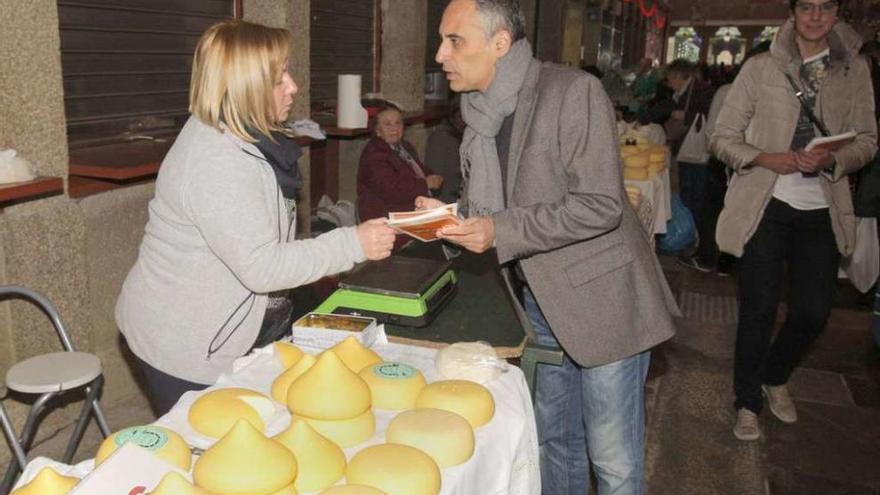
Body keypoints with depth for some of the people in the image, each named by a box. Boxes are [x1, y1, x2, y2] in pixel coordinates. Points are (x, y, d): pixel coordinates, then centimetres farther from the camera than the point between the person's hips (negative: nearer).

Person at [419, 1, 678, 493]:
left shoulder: (575, 92, -18)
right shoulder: (482, 110, 5)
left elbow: (600, 206, -23)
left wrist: (501, 232, -25)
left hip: (601, 298, -7)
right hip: (542, 298, 7)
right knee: (554, 438, 21)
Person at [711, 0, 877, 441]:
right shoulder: (761, 68, -1)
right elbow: (723, 137, -1)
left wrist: (832, 160, -13)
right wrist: (766, 158, -18)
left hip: (821, 210, 3)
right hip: (766, 205, -3)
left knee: (813, 313, 6)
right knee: (759, 309, 0)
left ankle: (775, 377, 36)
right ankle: (748, 402, 19)